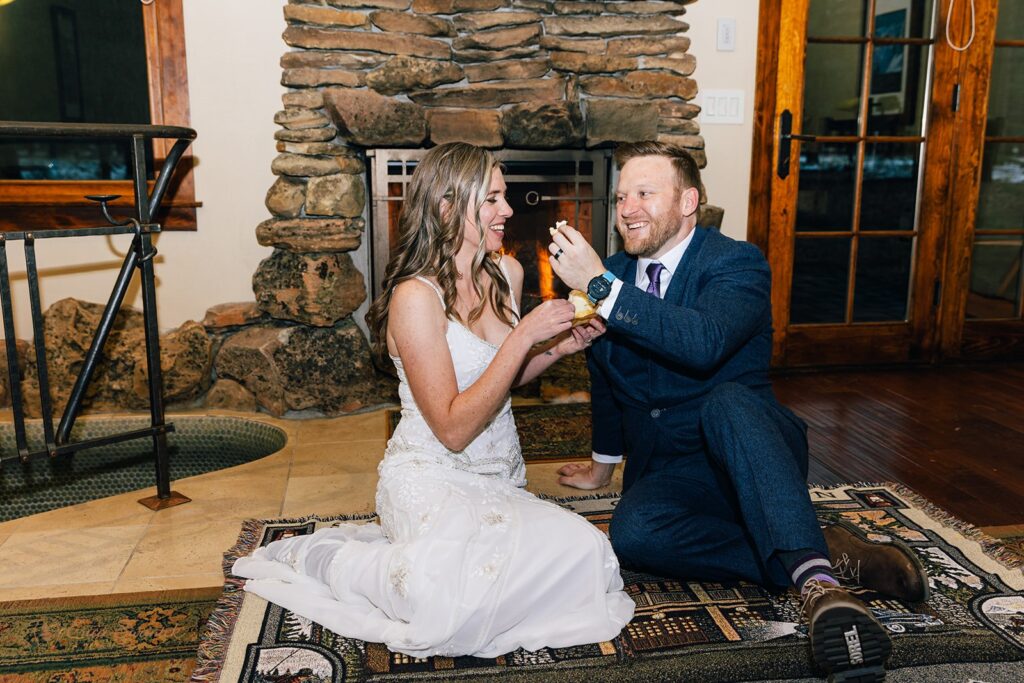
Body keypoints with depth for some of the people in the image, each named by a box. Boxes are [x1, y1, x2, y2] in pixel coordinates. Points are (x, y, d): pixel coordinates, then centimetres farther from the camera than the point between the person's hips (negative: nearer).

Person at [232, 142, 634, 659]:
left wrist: (560, 346, 3)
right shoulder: (416, 297, -16)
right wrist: (523, 337, -21)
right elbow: (453, 429, -19)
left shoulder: (507, 272, 6)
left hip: (498, 480, 8)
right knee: (448, 604, -34)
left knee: (585, 553, -20)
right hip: (432, 477, -7)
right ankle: (326, 557, -1)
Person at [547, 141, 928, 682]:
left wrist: (602, 287, -33)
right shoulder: (610, 276, 8)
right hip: (665, 472, 5)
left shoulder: (737, 263, -9)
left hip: (749, 459, -4)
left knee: (727, 399, -38)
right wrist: (603, 464, 32)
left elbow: (704, 343, -33)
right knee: (630, 533, -30)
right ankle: (828, 555, -23)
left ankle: (817, 580, -47)